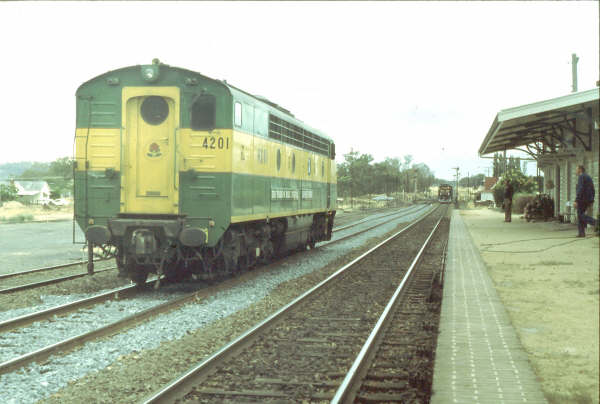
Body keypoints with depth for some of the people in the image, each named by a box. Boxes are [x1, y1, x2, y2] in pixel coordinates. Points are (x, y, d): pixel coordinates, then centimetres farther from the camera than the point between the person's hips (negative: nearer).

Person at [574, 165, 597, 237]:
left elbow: (580, 189, -20)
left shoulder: (581, 177, -9)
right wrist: (591, 201, 21)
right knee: (580, 215, 10)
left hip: (582, 199, -9)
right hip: (588, 200, 9)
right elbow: (593, 191, 20)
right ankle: (581, 233, 3)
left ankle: (596, 223, -25)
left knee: (580, 215, -10)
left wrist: (576, 200, -23)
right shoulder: (589, 177, 20)